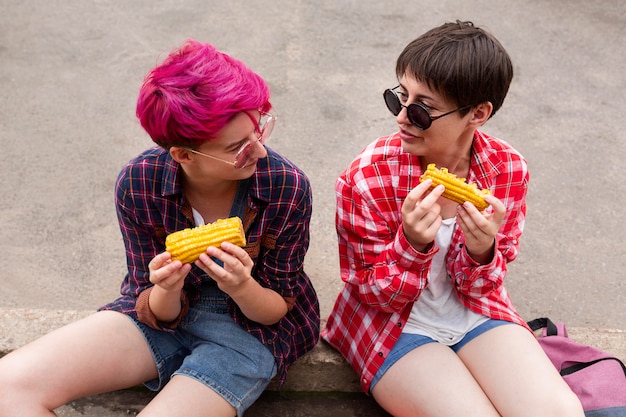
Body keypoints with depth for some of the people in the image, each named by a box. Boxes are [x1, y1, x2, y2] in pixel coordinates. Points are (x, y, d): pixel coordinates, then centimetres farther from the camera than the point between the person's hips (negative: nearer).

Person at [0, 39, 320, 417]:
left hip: (252, 330, -2)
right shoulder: (138, 184, -18)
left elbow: (278, 308, -9)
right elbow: (156, 312, -8)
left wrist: (243, 288, -33)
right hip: (165, 312, 2)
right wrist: (167, 291, -32)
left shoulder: (288, 188, -23)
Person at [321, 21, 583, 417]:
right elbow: (376, 294, -12)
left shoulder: (508, 169, -12)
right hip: (394, 323, -3)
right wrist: (413, 245, -32)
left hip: (475, 314, 3)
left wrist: (481, 253, -28)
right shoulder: (368, 177, -21)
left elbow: (481, 289, -4)